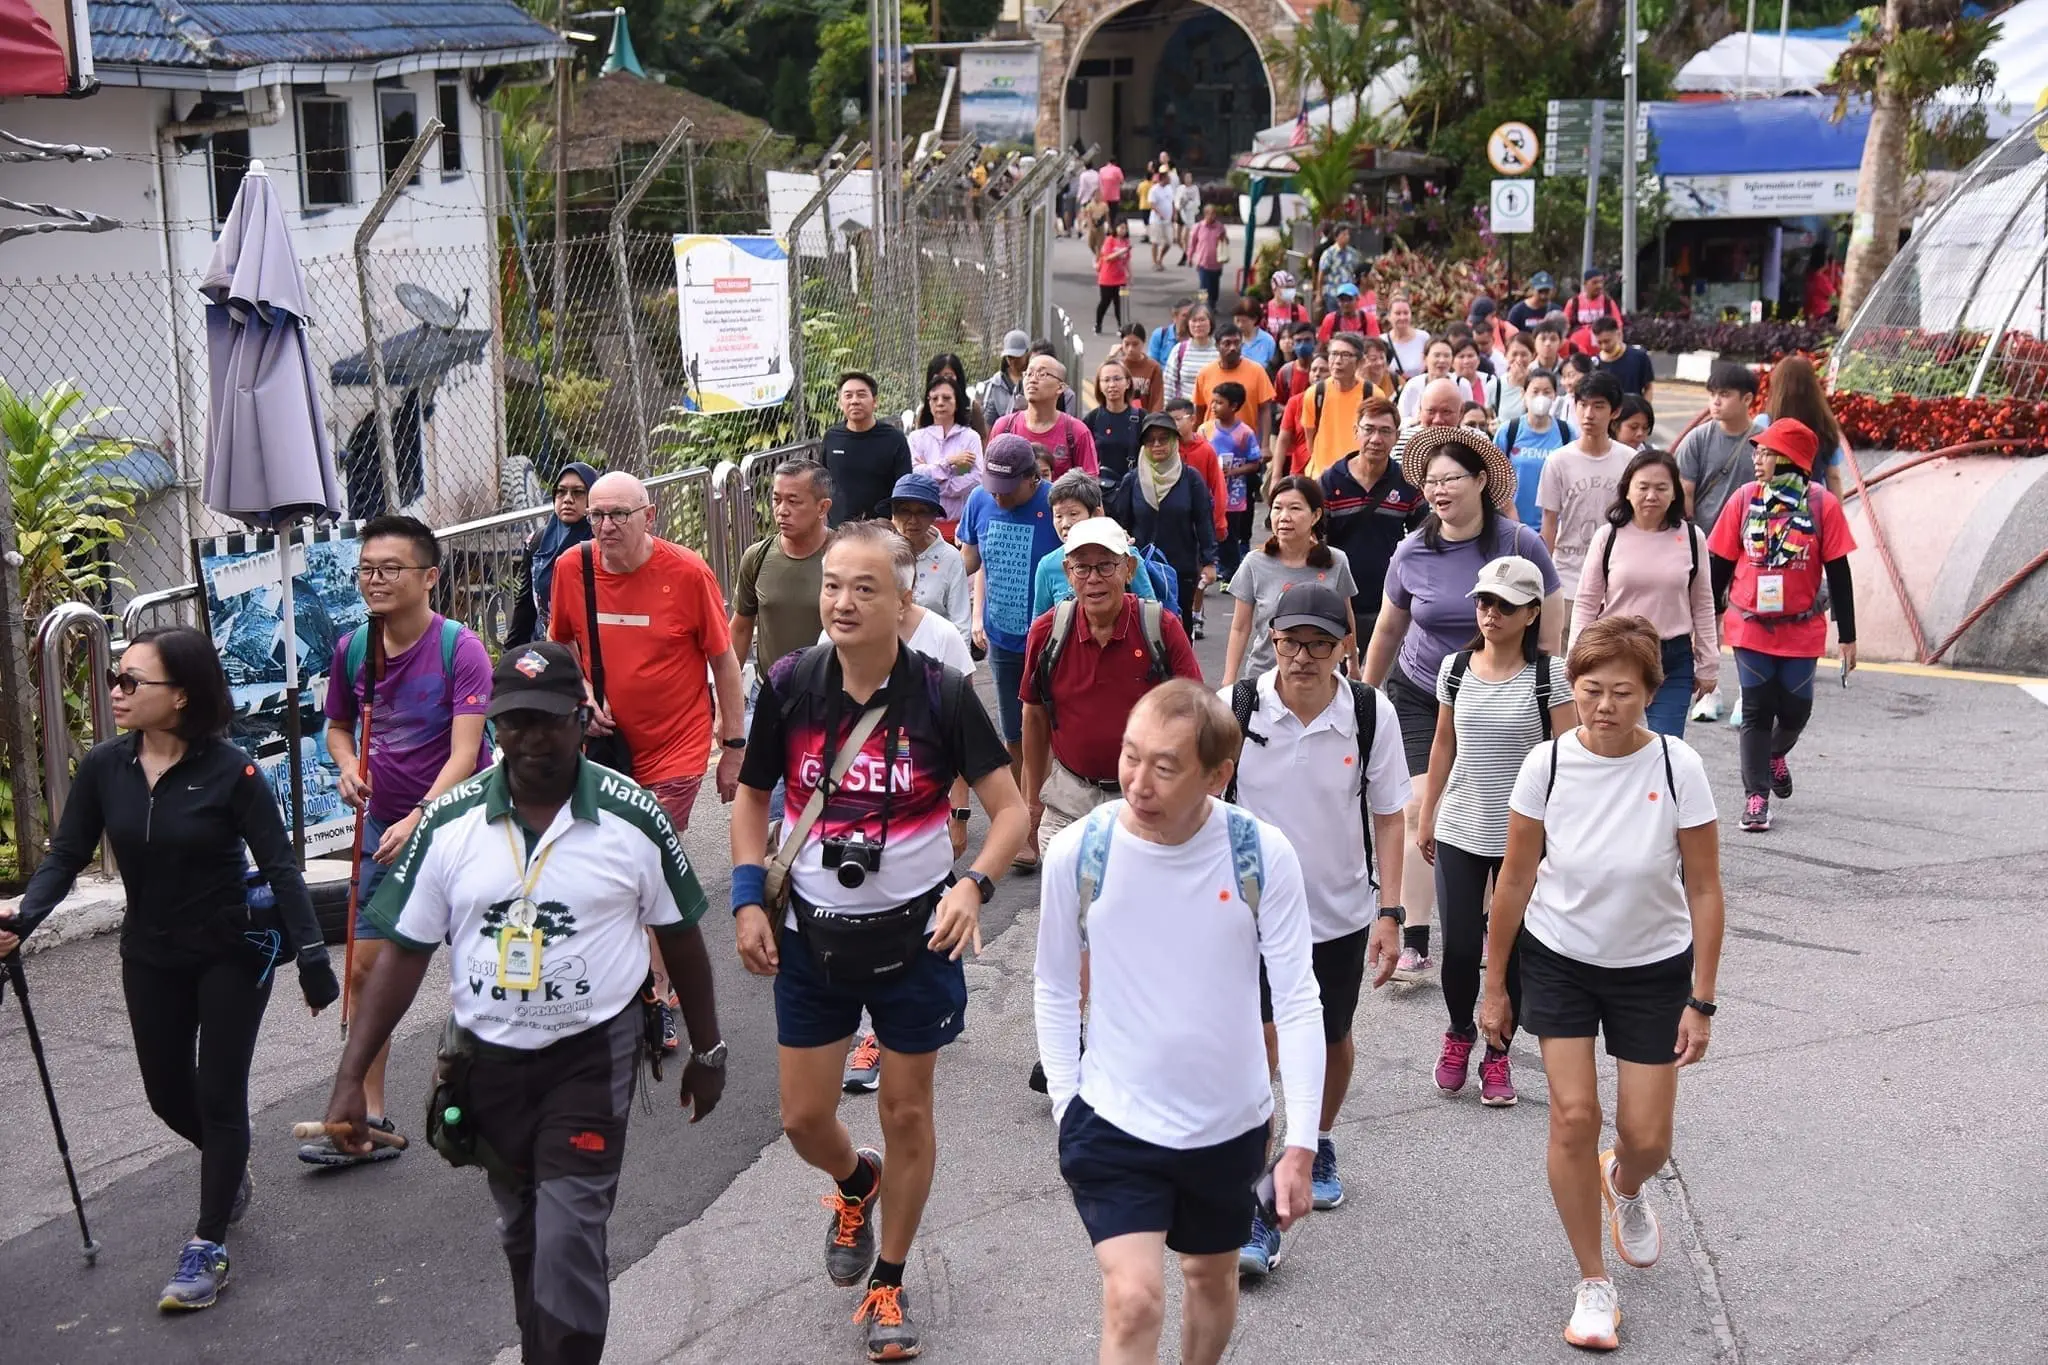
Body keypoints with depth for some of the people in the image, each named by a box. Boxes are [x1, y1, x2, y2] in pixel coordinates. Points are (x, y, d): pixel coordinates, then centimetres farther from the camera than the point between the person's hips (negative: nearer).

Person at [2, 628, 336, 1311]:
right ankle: (230, 1170, 46)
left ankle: (208, 1246, 11)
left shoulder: (229, 770, -20)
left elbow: (279, 867, -17)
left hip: (232, 953, -4)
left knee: (218, 1093, -1)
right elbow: (66, 855, -5)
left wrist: (312, 959, -20)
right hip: (151, 956, 5)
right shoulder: (104, 766, -9)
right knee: (168, 1094, 16)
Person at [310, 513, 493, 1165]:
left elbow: (464, 751, -24)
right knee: (365, 967, 3)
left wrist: (420, 818, -34)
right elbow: (338, 725, 18)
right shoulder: (351, 649, 1)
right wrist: (348, 767, -3)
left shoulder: (460, 647, -16)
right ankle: (370, 1118, 13)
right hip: (385, 828, 5)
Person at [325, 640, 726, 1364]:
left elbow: (680, 938, 2)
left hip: (591, 1058, -3)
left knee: (569, 1242, -11)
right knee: (521, 1237, 19)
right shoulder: (449, 822, -5)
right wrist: (350, 1078, -7)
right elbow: (405, 953, -2)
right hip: (487, 1059, 3)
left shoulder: (634, 817, -9)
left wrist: (706, 1052, 7)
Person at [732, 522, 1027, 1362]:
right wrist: (749, 898, -3)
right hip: (812, 936, 2)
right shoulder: (790, 685, -7)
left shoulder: (941, 694, -14)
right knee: (803, 1118, 8)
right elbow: (752, 795, 7)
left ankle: (888, 1285, 29)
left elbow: (1009, 809, -11)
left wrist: (972, 886, -27)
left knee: (906, 1112, 9)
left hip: (914, 936, -2)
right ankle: (855, 1183, 45)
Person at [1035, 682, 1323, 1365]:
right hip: (1113, 1124, -1)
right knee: (1134, 1301, -14)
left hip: (1232, 1124, 2)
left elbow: (1297, 1000, -11)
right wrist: (1066, 1103, -2)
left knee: (1211, 1277, 22)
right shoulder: (1077, 852, -16)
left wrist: (1301, 1145, -12)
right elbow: (1055, 988, -1)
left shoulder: (1263, 854, -17)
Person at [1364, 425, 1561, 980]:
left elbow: (1548, 633, -4)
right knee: (1420, 810, -10)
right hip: (1418, 697, 1)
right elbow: (1388, 629, 10)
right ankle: (1414, 942, -8)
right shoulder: (1412, 552, -5)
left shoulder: (1520, 544, -11)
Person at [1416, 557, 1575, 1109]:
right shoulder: (1455, 668, 2)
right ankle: (1459, 1036, 30)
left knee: (1513, 949, 5)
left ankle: (1498, 1056, 21)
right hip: (1459, 831, 2)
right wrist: (1427, 816, 14)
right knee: (1459, 948, 3)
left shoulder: (1549, 675, -8)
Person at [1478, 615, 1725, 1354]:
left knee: (1647, 1138, 3)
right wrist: (1494, 985, 0)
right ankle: (1593, 1282, 14)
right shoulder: (1547, 764, -16)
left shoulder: (1678, 768, -20)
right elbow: (1516, 879, -6)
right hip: (1558, 959, 0)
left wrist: (1700, 1001, -9)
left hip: (1653, 967, 0)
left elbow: (1703, 890, -11)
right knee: (1573, 1115, -6)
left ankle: (1625, 1184, 43)